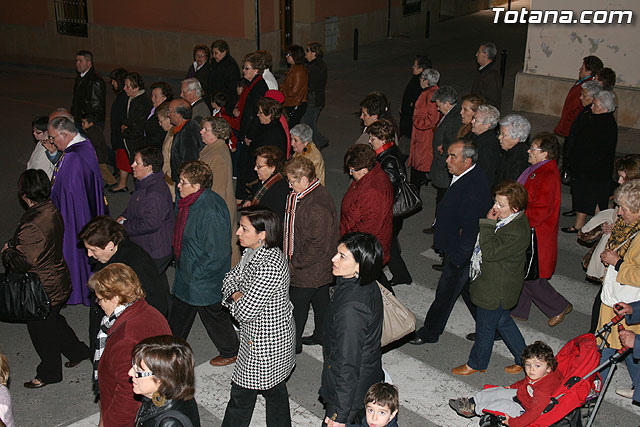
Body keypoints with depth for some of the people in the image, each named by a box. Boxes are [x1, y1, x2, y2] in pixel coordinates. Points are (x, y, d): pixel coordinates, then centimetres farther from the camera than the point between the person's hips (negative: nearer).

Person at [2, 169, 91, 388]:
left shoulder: (31, 225, -32)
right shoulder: (53, 211, -4)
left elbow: (22, 262, -26)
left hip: (42, 290, -8)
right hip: (59, 281, 8)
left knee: (42, 331, 14)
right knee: (54, 321, 29)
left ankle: (49, 373, 34)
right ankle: (78, 351, 45)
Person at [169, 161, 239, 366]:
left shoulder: (211, 211, -31)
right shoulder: (186, 202, -1)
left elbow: (216, 253, -28)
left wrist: (196, 273, -20)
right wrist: (179, 262, 16)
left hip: (204, 280, -9)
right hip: (186, 273, 9)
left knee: (213, 315, 10)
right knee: (179, 312, 24)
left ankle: (230, 352, 32)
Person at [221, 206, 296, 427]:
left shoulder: (269, 267, -32)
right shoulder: (253, 251, -1)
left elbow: (245, 312, -28)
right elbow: (231, 278, 10)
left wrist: (235, 299, -7)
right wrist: (237, 295, -11)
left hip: (265, 341, -9)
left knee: (242, 394, 8)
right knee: (274, 389, 24)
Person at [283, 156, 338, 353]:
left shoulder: (317, 207, -30)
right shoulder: (318, 193, 3)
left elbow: (316, 245, -28)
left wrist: (294, 264, -17)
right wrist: (293, 260, 15)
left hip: (310, 269, -10)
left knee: (296, 304, 5)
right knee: (320, 299, 22)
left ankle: (293, 343, 21)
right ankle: (322, 335, 39)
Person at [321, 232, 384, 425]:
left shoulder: (351, 309, -35)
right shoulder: (368, 285, -7)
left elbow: (348, 366, -28)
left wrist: (339, 415, -19)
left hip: (351, 392, -9)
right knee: (359, 422, 26)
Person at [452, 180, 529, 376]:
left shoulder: (517, 232, -32)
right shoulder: (505, 218, 0)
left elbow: (490, 252, -32)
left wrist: (488, 224, -28)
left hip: (495, 291, -10)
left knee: (484, 329, 12)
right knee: (502, 321, 26)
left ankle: (476, 363, 35)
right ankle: (523, 358, 41)